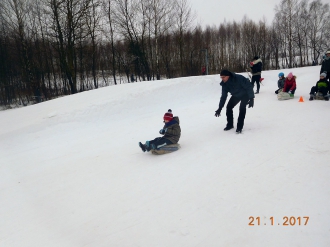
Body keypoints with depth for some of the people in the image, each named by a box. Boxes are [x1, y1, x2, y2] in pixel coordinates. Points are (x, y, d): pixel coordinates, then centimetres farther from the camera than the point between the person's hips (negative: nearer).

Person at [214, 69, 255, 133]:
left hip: (245, 94, -5)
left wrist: (251, 98, -36)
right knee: (229, 107, -5)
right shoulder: (224, 84, -19)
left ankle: (239, 127, -13)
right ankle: (230, 124, 11)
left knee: (242, 108, -22)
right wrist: (220, 108, -12)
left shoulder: (239, 78, -37)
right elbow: (223, 96, -10)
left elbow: (249, 86, -30)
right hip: (236, 95, 6)